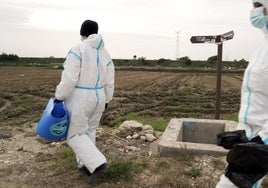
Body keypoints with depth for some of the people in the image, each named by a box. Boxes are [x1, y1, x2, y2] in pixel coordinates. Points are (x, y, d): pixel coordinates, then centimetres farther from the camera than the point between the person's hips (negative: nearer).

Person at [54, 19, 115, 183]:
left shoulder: (77, 50, -16)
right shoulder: (105, 53, 3)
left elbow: (69, 78, -21)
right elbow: (109, 81, 6)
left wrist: (59, 96, -9)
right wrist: (106, 100, 17)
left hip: (79, 99, -6)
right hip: (98, 97, 7)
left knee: (75, 134, 5)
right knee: (89, 131, 20)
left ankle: (97, 164, -5)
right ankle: (86, 164, 27)